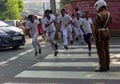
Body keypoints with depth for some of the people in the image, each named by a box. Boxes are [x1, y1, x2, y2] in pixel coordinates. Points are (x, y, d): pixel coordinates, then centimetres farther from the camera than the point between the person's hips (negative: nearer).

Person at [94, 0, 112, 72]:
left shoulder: (99, 15, -18)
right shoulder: (108, 13, 5)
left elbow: (97, 26, -18)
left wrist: (94, 35, -12)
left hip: (100, 34, -8)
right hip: (107, 33, 8)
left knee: (101, 51, -3)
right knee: (106, 50, 12)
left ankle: (103, 67, 0)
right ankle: (107, 66, 18)